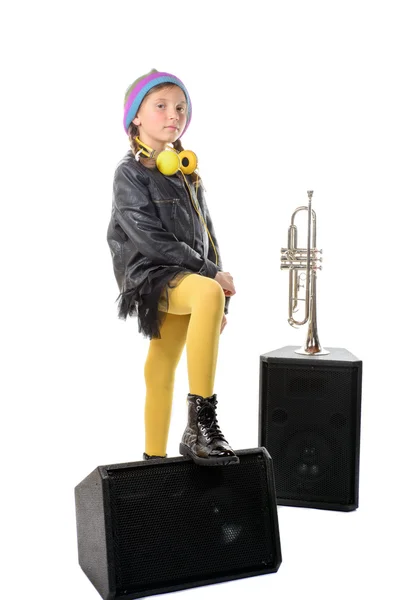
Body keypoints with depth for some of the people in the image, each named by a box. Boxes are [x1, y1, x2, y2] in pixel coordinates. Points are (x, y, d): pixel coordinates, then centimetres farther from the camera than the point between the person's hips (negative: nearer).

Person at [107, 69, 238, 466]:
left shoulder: (188, 173, 18)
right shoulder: (129, 172, -3)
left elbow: (207, 236, 18)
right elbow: (149, 239, -14)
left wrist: (221, 300, 12)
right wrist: (212, 274, -15)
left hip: (190, 280, 7)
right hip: (152, 277, -7)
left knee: (161, 375, 9)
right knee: (207, 294, -35)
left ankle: (154, 458, 20)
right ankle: (200, 422, -32)